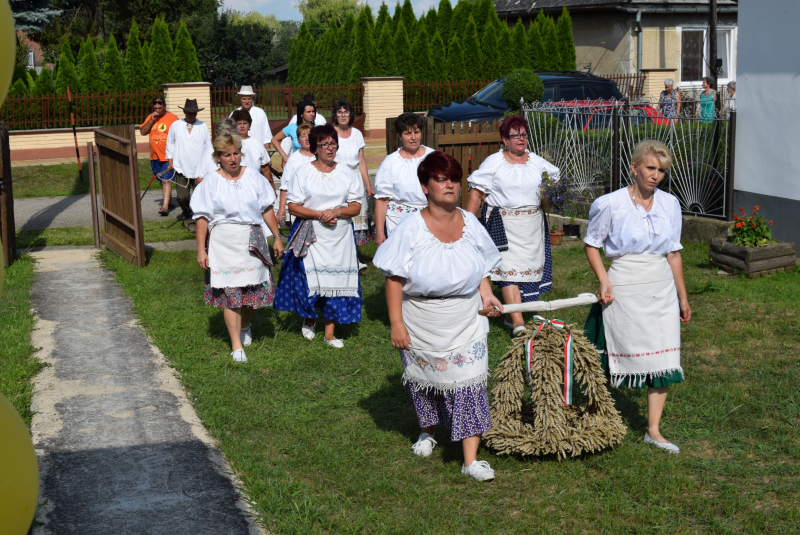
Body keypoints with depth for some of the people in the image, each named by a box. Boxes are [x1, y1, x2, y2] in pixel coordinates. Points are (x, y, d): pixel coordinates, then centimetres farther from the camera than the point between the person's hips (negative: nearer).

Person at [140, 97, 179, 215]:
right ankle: (168, 200, 31)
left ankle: (165, 206, -17)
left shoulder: (172, 118, -6)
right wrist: (152, 120, -10)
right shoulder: (150, 117, 9)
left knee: (166, 180, -12)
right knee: (162, 180, 16)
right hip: (154, 156, 6)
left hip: (168, 156, -6)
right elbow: (143, 132, 2)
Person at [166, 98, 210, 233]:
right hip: (181, 168, 0)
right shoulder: (175, 126, 6)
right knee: (182, 197, -5)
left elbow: (208, 146, 12)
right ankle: (187, 218, 19)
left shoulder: (203, 126, 7)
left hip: (200, 169, 0)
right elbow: (170, 145, 14)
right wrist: (170, 161, 8)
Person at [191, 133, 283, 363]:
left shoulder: (252, 176, 5)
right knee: (231, 291, -5)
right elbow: (202, 218, -3)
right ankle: (236, 345, 3)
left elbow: (266, 209, 10)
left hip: (253, 240, 3)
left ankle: (245, 326, 37)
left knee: (253, 288, 7)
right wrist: (201, 249, -7)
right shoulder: (211, 181, -1)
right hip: (225, 243, -2)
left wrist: (277, 237, 8)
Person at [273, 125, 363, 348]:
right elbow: (293, 207, -3)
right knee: (309, 278, -5)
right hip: (310, 236, -2)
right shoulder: (303, 173, 2)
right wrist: (319, 215, -15)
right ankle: (309, 320, 24)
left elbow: (356, 206, 5)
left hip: (340, 236, 2)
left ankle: (330, 332, 8)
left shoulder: (346, 173, 8)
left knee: (336, 279, -1)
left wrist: (336, 212, -14)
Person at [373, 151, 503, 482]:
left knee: (468, 385, -6)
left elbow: (480, 268, 14)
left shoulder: (470, 224, 0)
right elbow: (394, 279, -12)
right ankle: (428, 432, 45)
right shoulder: (411, 229, -12)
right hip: (422, 328, -2)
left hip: (465, 326, 2)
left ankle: (471, 460, -3)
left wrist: (486, 293, -4)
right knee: (425, 381, 16)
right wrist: (396, 323, -16)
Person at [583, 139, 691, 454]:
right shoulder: (610, 205, -10)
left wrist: (682, 297, 14)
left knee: (664, 360, 3)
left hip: (662, 289, 5)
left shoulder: (670, 204, 4)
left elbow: (673, 253, 11)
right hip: (625, 290, -4)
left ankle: (653, 430, 14)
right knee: (620, 355, 0)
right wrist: (603, 279, -13)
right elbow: (592, 244, 1)